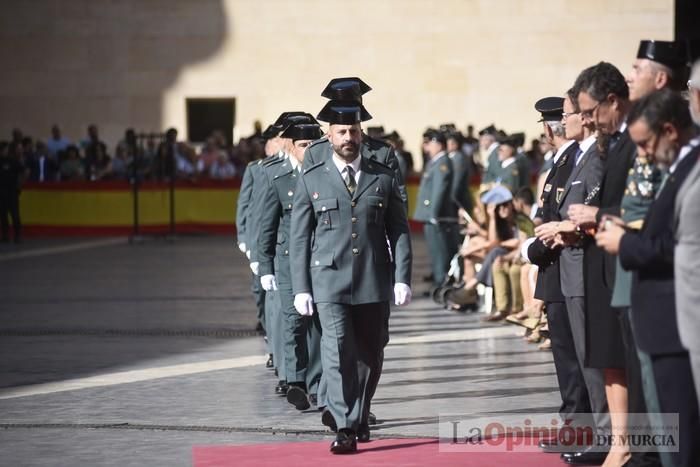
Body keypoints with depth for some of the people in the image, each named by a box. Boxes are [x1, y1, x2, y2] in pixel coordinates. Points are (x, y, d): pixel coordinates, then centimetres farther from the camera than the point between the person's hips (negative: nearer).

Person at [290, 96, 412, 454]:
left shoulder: (384, 177, 7)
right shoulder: (311, 179, 4)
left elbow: (399, 231, 6)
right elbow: (300, 238, 5)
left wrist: (402, 278, -4)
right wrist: (300, 288, -1)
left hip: (374, 281, 2)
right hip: (330, 281, -2)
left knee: (370, 355, 9)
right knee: (338, 351, -13)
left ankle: (358, 418, 27)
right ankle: (344, 428, -12)